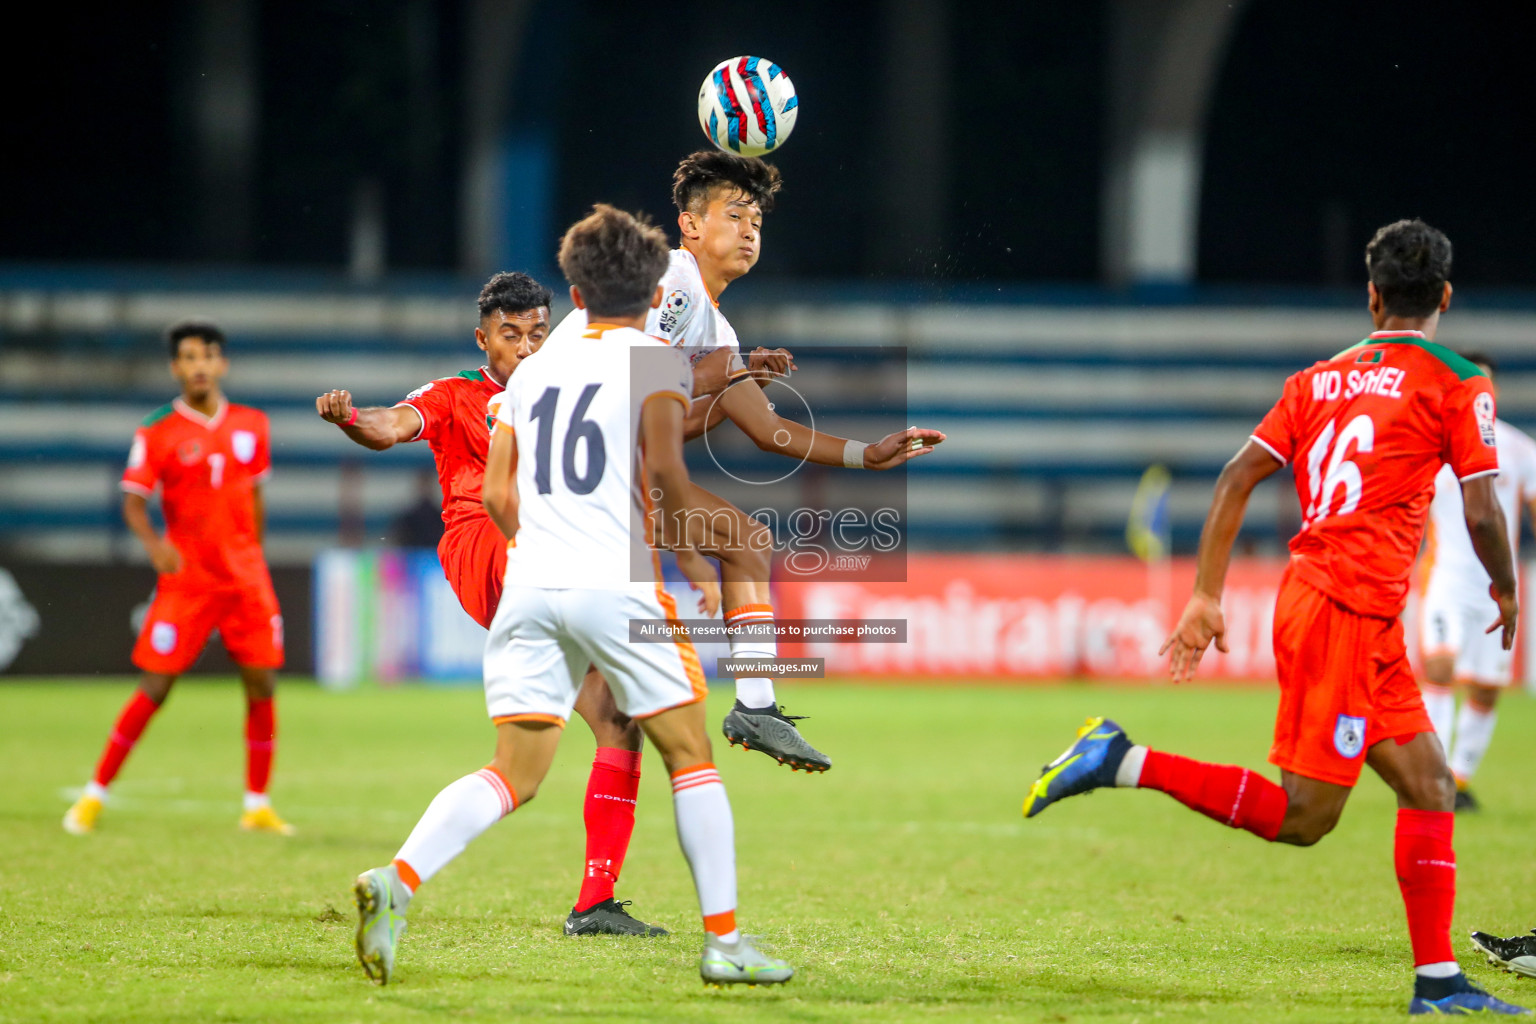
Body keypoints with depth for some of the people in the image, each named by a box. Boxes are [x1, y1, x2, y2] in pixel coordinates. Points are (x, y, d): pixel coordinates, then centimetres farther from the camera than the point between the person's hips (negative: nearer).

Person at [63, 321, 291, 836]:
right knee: (155, 688, -6)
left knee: (262, 687, -1)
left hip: (246, 577, 4)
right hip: (186, 577, -4)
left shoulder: (252, 426, 7)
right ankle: (94, 796, 5)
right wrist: (154, 542, -24)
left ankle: (257, 807, 10)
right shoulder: (157, 432, -4)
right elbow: (133, 502, -6)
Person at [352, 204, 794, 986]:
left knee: (514, 775, 2)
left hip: (530, 584, 5)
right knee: (690, 755, 8)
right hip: (619, 585, -4)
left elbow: (497, 494, 15)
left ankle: (397, 880, -21)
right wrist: (692, 562, 1)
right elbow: (663, 464, -11)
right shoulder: (656, 360, 4)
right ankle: (724, 944, 7)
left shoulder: (534, 370, 19)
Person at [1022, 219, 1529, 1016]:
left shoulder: (1318, 380, 14)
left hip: (1309, 590, 8)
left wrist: (1206, 597, 9)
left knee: (1429, 789, 10)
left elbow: (1237, 479, 8)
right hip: (1352, 611, -8)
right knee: (1301, 816, -6)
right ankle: (1126, 762, -12)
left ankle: (1438, 980, 7)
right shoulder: (1455, 384, -3)